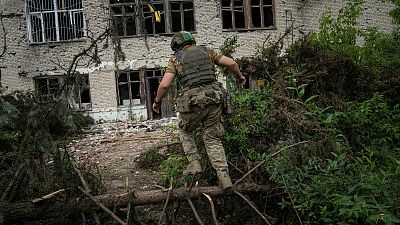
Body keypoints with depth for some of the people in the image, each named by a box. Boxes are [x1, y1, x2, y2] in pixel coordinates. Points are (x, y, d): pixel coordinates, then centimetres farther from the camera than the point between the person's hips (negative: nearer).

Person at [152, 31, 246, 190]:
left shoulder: (176, 59, 7)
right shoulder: (207, 51, 15)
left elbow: (165, 84, -3)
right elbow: (231, 63, 9)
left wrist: (157, 101, 12)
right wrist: (239, 76, 27)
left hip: (192, 101, -3)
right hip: (213, 98, 3)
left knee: (184, 130, 27)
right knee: (213, 139, 13)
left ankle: (194, 163, 16)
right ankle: (224, 176, 3)